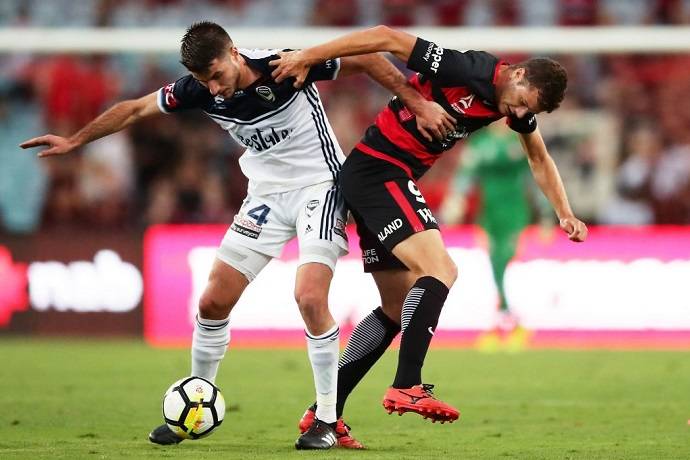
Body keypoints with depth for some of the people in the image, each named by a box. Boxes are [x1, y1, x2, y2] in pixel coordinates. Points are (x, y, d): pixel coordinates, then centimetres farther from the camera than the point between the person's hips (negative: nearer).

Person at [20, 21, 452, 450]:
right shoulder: (199, 90, -11)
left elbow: (365, 58, -16)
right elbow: (133, 109, 3)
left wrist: (418, 103, -18)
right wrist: (74, 141, 6)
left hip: (319, 185, -5)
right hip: (266, 193, 6)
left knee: (310, 297, -23)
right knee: (213, 303, 2)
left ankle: (327, 419, -10)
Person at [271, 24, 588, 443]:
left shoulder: (518, 102, 5)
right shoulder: (467, 72, -22)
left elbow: (540, 159, 23)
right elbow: (388, 38, -22)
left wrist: (566, 215, 15)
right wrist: (309, 57, -23)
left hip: (397, 181, 10)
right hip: (378, 168, -10)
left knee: (399, 309, 9)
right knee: (440, 270, -24)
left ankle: (323, 412, 11)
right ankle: (407, 388, -29)